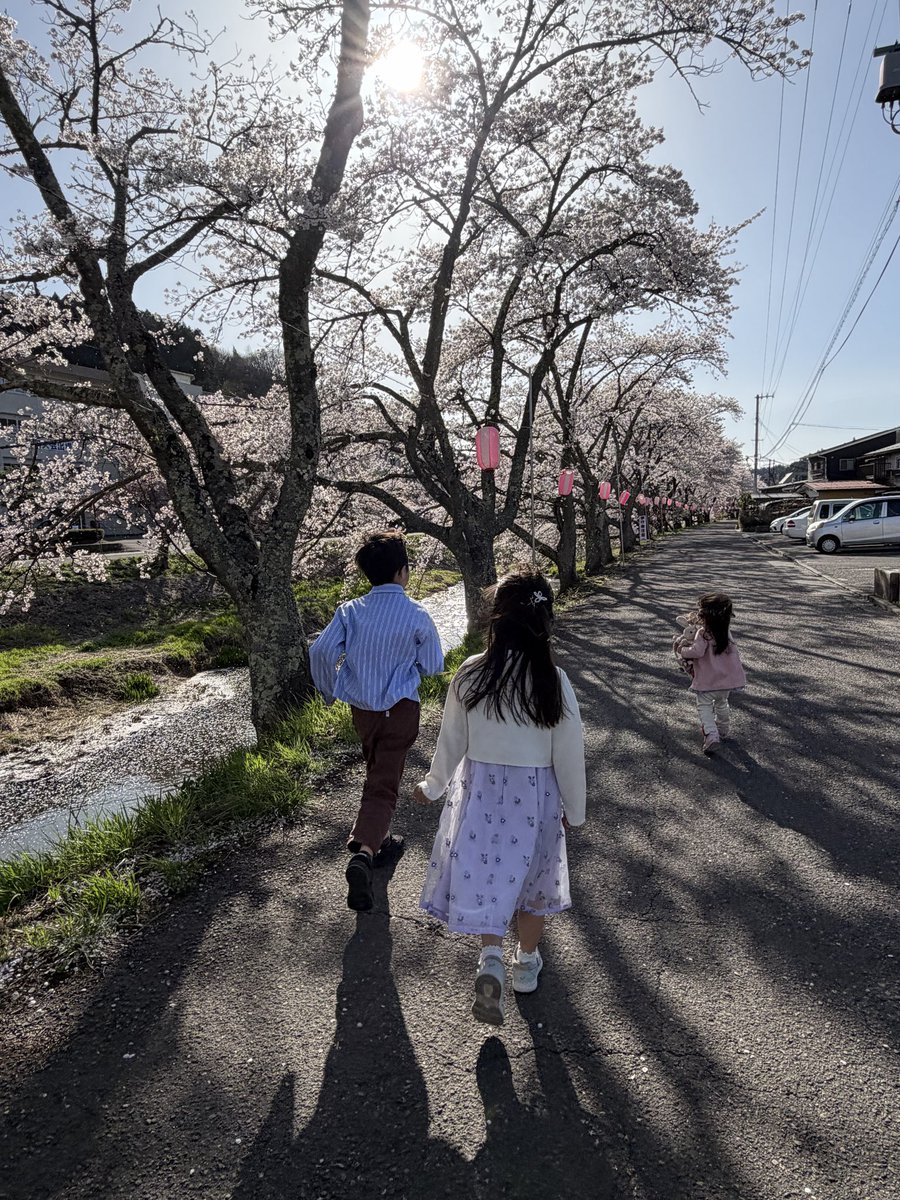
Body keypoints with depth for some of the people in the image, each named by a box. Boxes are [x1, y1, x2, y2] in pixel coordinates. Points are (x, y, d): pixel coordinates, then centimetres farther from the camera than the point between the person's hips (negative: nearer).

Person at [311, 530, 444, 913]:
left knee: (376, 772, 24)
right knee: (383, 785, 1)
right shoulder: (417, 616, -14)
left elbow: (321, 650, -11)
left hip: (360, 707, 4)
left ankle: (382, 841, 39)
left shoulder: (351, 610, -7)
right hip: (400, 709, -4)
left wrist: (329, 691, 6)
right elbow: (433, 666, -5)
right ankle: (363, 852, -17)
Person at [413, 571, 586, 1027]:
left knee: (483, 873, 14)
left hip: (480, 789, 0)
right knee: (529, 876, 20)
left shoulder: (470, 674, -15)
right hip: (535, 794, 1)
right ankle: (527, 963, 38)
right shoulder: (553, 681, -17)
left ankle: (491, 959, -5)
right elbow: (569, 754, -9)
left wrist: (432, 786, 14)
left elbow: (452, 741, -4)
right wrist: (574, 810, 7)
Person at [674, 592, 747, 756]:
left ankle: (711, 734, -9)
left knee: (704, 706, 7)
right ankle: (723, 731, 42)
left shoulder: (703, 632, -22)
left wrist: (682, 650, -12)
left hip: (708, 680, -6)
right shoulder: (725, 630, 0)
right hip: (727, 679, 7)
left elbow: (697, 651, -31)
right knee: (721, 703, 27)